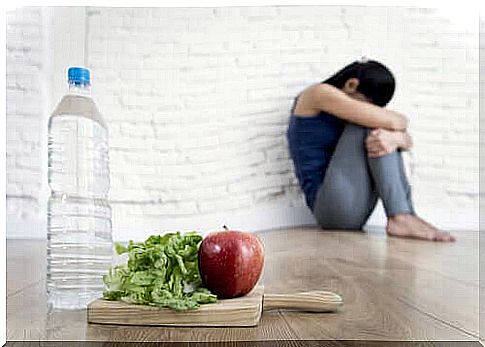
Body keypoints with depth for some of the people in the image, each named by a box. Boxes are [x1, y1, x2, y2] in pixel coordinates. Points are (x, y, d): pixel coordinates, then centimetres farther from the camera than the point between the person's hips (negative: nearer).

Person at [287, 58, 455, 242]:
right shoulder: (319, 93, -7)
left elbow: (407, 140, 5)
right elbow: (392, 121, -15)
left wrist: (395, 138, -18)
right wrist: (400, 121, 8)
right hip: (329, 207, -8)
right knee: (370, 124, -13)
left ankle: (407, 215, -10)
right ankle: (400, 217, -21)